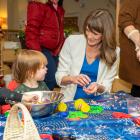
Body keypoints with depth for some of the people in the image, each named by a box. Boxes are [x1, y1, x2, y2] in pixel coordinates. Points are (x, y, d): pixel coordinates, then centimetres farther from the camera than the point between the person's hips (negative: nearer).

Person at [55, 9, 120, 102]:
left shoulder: (113, 52, -4)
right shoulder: (72, 41, -7)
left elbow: (107, 86, 1)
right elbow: (59, 76, -3)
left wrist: (98, 87, -21)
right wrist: (72, 78, -23)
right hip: (70, 101, -1)